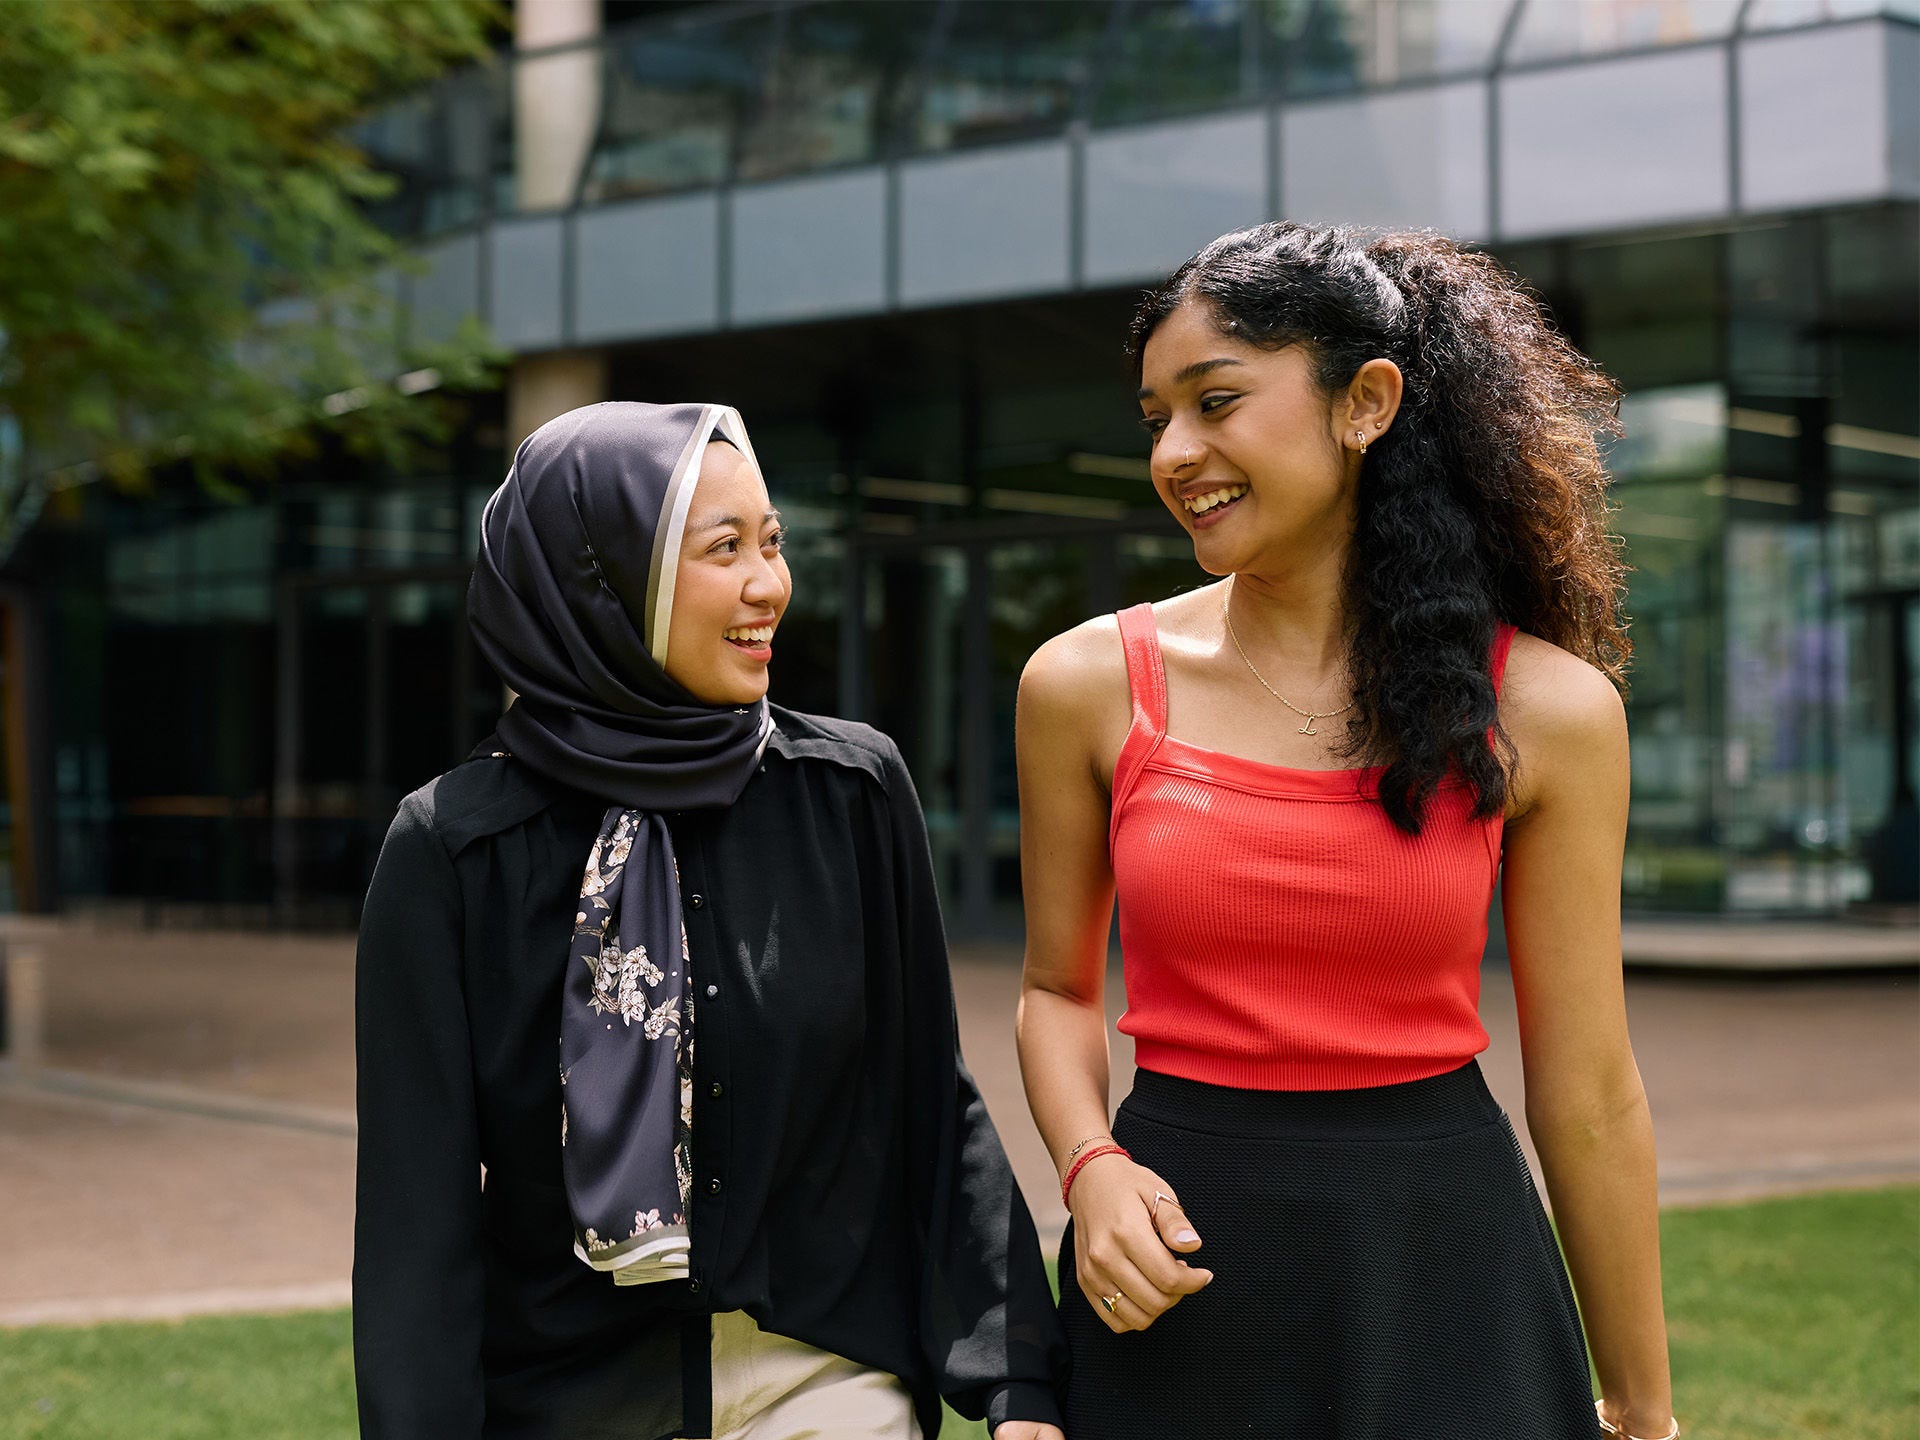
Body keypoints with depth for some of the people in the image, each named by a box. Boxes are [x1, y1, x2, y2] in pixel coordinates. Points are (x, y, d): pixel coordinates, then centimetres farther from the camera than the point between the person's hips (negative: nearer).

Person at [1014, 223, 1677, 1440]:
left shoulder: (1546, 710, -5)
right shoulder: (1089, 686, -2)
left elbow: (1589, 1096, -1)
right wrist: (1092, 1171, -10)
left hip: (1443, 1262, -1)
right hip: (1177, 1281, 1)